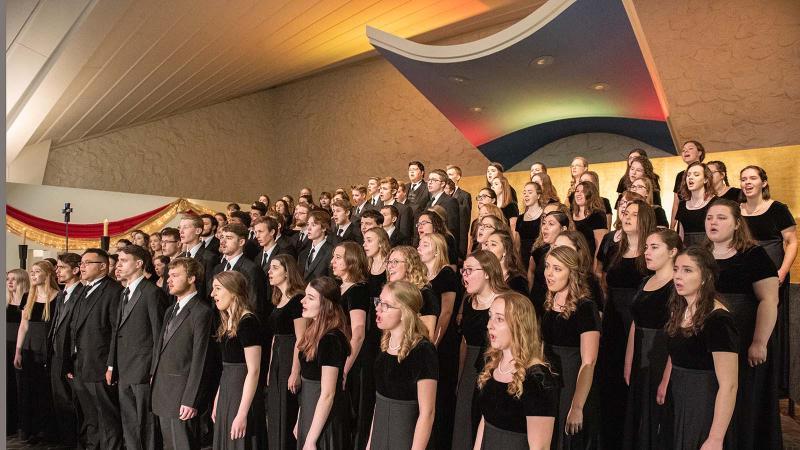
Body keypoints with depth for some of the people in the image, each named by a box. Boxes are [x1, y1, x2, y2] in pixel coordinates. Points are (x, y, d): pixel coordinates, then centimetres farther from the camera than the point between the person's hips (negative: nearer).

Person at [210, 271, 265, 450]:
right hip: (226, 392, 8)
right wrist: (217, 400, 14)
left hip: (243, 395, -8)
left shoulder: (248, 322, -18)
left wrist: (242, 414, -21)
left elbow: (253, 371, -21)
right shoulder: (228, 321, 9)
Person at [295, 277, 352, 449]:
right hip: (309, 413, 8)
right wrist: (300, 420, 13)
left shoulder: (331, 340, -23)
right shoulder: (315, 333, 3)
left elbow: (327, 394, -22)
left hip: (324, 420, -8)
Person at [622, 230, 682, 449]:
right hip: (640, 364, 7)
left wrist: (668, 377, -20)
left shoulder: (677, 286, -13)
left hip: (663, 363, -7)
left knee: (659, 421, 5)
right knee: (637, 421, 16)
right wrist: (628, 366, 10)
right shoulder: (645, 283, 11)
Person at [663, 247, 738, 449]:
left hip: (705, 407, -7)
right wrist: (664, 383, 10)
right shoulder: (679, 309, 3)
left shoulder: (718, 320, -22)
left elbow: (729, 385, -23)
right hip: (677, 403, 7)